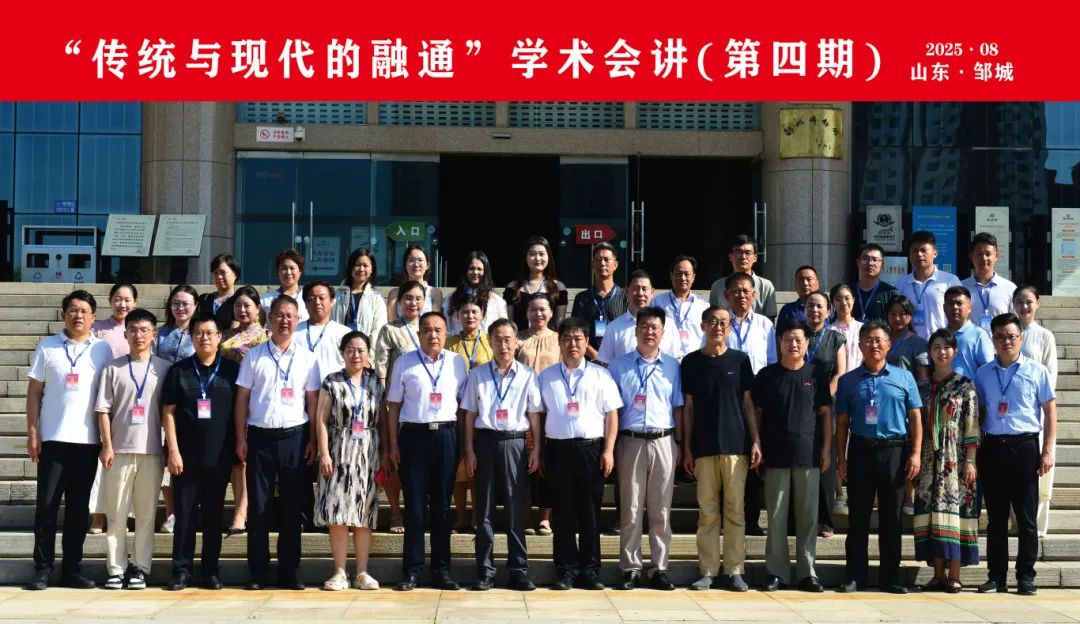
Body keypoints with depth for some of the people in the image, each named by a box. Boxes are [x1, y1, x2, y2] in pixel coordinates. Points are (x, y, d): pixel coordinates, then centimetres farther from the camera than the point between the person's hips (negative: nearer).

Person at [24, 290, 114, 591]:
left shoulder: (103, 349, 6)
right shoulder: (46, 347, 5)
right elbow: (34, 392, 6)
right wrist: (32, 433, -2)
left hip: (87, 440, 1)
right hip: (52, 439, -1)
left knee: (79, 507, 6)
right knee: (47, 504, 0)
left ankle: (72, 569, 12)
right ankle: (42, 568, 7)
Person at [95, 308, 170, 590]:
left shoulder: (164, 369, 6)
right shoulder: (113, 369, 5)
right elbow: (103, 410, 3)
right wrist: (107, 446, -4)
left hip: (151, 451, 0)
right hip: (119, 450, 0)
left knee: (146, 514, 3)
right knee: (116, 514, 3)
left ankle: (140, 569, 10)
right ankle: (116, 569, 10)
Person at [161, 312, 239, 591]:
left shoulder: (231, 370, 5)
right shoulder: (179, 371, 4)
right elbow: (168, 412, 1)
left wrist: (238, 447, 2)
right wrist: (173, 450, -6)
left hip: (219, 455, 1)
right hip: (186, 455, 0)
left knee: (214, 514, 7)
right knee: (185, 513, 2)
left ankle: (211, 571, 14)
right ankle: (182, 570, 9)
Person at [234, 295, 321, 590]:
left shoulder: (307, 358, 7)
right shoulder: (254, 356, 6)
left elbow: (313, 400, 7)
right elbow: (242, 399, 6)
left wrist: (313, 440, 1)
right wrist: (241, 438, -1)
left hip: (294, 437, 0)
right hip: (260, 436, 0)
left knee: (292, 507, 4)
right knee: (258, 506, 2)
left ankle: (288, 573, 11)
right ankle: (258, 573, 9)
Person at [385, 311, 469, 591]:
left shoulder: (457, 362, 7)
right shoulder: (404, 363, 5)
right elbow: (393, 405, 6)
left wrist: (466, 443, 1)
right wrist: (393, 444, 0)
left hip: (446, 435, 1)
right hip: (414, 434, -1)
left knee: (442, 505, 7)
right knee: (415, 505, 1)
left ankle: (441, 569, 14)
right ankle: (412, 571, 8)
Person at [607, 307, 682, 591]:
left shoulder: (672, 365, 9)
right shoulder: (620, 365, 6)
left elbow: (678, 407, 11)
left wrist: (679, 443, 5)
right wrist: (611, 447, -1)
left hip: (663, 442, 1)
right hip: (631, 441, -1)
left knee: (661, 510, 4)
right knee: (630, 509, 1)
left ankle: (659, 568, 10)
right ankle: (631, 568, 7)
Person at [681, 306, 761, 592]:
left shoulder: (740, 360, 6)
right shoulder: (691, 362, 7)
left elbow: (747, 403, 8)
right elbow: (688, 407, 8)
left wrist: (755, 441, 1)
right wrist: (687, 448, 4)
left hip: (735, 445, 0)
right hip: (703, 447, 0)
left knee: (735, 510, 1)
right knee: (707, 511, 2)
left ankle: (734, 571, 7)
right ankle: (708, 571, 7)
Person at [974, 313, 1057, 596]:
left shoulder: (1036, 371, 2)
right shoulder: (983, 374, 10)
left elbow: (1050, 410, 1)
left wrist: (1048, 450, -5)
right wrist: (975, 450, 6)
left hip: (1024, 446, -2)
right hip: (992, 446, 3)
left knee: (1026, 517, 1)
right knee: (995, 516, 7)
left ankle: (1026, 577, 9)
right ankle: (996, 576, 12)